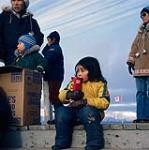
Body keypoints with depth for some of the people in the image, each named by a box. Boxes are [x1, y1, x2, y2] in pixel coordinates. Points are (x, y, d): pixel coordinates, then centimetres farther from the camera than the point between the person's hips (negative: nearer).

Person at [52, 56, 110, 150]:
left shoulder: (100, 84, -3)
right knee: (61, 111, -21)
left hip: (90, 111, -4)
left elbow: (104, 102, -16)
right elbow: (61, 95, 6)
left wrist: (85, 101, -26)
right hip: (74, 110, 5)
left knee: (88, 111, -36)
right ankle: (61, 142, -9)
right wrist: (70, 95, -19)